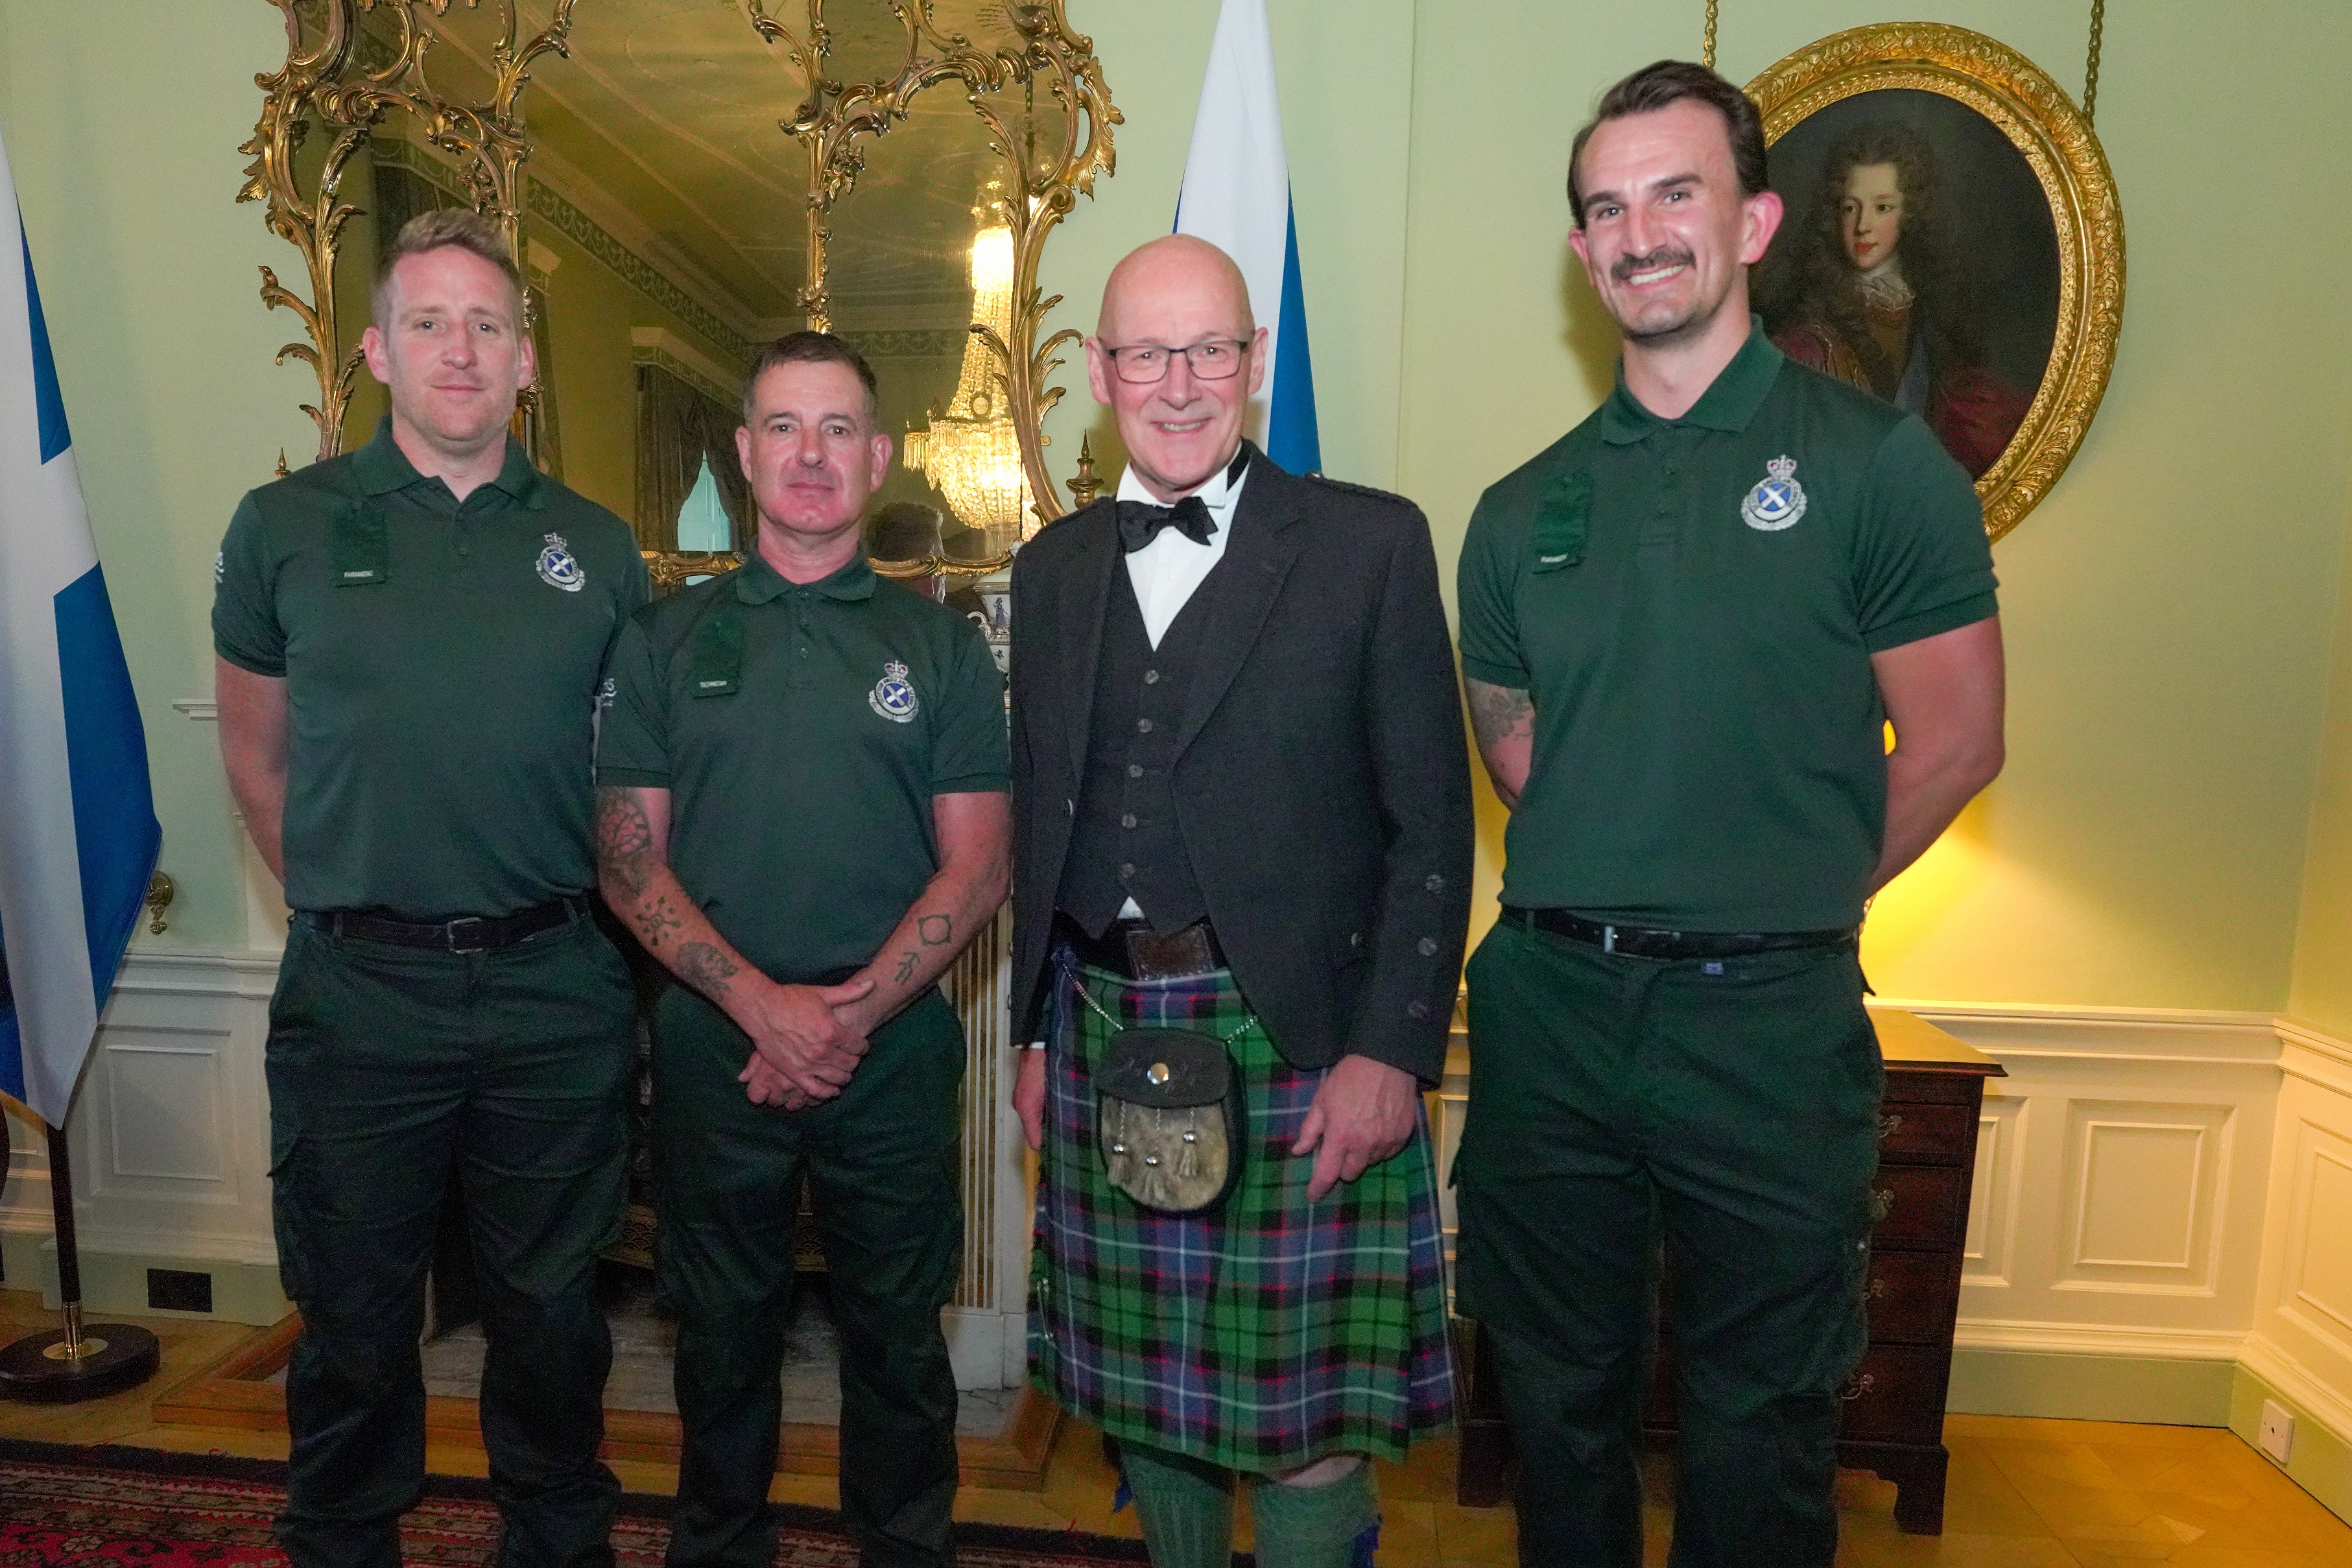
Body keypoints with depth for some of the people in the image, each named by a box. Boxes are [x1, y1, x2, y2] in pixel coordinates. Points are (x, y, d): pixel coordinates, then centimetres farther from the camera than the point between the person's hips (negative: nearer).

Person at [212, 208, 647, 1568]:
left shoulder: (597, 547, 4)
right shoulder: (285, 527, 2)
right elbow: (256, 756, 10)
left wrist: (568, 918, 6)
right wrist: (341, 903, 6)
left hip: (558, 993, 1)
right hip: (358, 995, 0)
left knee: (553, 1313, 15)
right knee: (354, 1317, 15)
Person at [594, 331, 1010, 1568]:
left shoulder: (941, 645, 2)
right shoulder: (666, 641, 5)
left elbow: (977, 867, -2)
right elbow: (629, 860, 0)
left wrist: (853, 1010, -14)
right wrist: (762, 1002, -13)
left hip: (894, 1049, 0)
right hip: (713, 1045, 1)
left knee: (896, 1331, 13)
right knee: (724, 1329, 17)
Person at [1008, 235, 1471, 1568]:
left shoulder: (1372, 544, -2)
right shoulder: (1053, 569, 11)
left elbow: (1432, 825, -5)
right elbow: (1041, 820, 13)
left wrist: (1392, 1052, -12)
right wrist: (1038, 1029, 11)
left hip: (1303, 1048, -4)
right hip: (1105, 1036, 4)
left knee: (1309, 1422, 6)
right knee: (1150, 1398, 18)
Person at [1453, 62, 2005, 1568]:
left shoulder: (1874, 461, -3)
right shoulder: (1525, 510, 7)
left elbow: (1955, 742, -2)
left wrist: (1785, 909, 3)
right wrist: (1613, 895, 7)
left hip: (1770, 1019, -3)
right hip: (1550, 1004, 3)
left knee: (1762, 1418, 14)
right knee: (1561, 1397, 18)